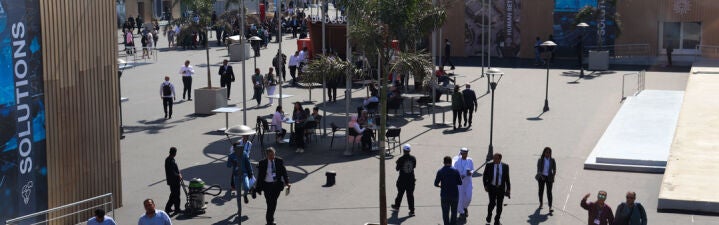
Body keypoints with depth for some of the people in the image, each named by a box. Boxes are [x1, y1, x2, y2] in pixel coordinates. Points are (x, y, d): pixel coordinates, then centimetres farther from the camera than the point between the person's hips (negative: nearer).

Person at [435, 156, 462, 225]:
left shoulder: (440, 172, -7)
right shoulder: (455, 171, -9)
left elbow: (436, 184, -5)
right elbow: (460, 183, -3)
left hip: (444, 195, 0)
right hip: (454, 194, 0)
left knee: (445, 212, 10)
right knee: (454, 211, 15)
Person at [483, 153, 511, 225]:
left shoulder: (505, 166, -2)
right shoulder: (489, 166, -5)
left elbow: (507, 178, 4)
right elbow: (484, 176, 5)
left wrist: (508, 189, 3)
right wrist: (485, 185, -5)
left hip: (501, 188, 1)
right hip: (492, 187, -1)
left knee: (499, 205, 4)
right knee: (492, 203, -8)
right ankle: (489, 215, 24)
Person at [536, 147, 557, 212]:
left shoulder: (552, 160, 1)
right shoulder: (540, 160, -2)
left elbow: (554, 170, 5)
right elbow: (538, 169, -6)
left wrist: (553, 177, -10)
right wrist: (541, 176, -21)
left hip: (549, 178, -1)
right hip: (541, 177, 1)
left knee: (549, 192, -8)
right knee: (541, 190, 14)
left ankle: (550, 207, -14)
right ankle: (540, 203, 37)